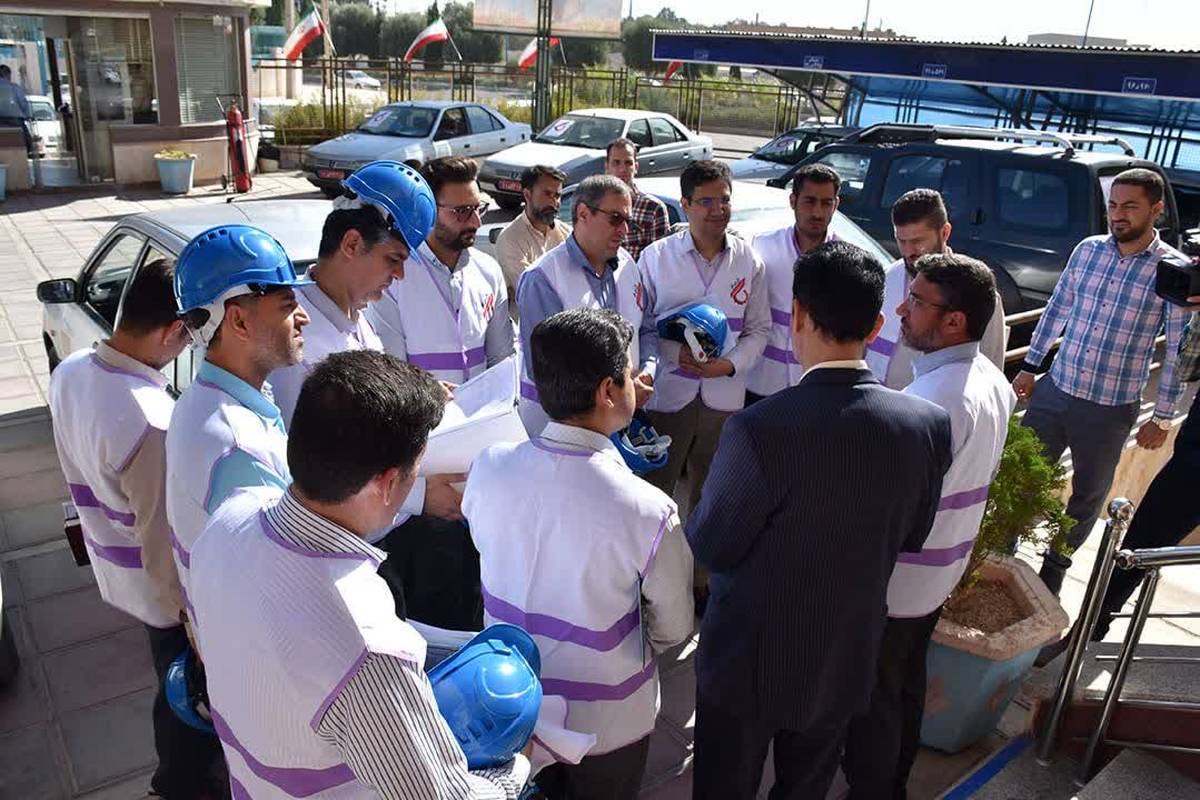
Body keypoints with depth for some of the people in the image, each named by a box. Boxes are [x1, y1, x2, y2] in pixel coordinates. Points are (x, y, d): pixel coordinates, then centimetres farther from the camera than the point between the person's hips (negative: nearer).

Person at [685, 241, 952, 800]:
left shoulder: (759, 430, -32)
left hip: (750, 660, -4)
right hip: (846, 660, 5)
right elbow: (911, 536, -1)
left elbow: (709, 548, -18)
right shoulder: (930, 423, -16)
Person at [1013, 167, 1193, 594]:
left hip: (1112, 410, -3)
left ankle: (1053, 569, 33)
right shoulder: (1087, 250, 0)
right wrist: (1029, 367, 11)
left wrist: (1163, 417, -4)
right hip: (1054, 391, 3)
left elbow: (1179, 348, -6)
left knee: (1088, 496, 13)